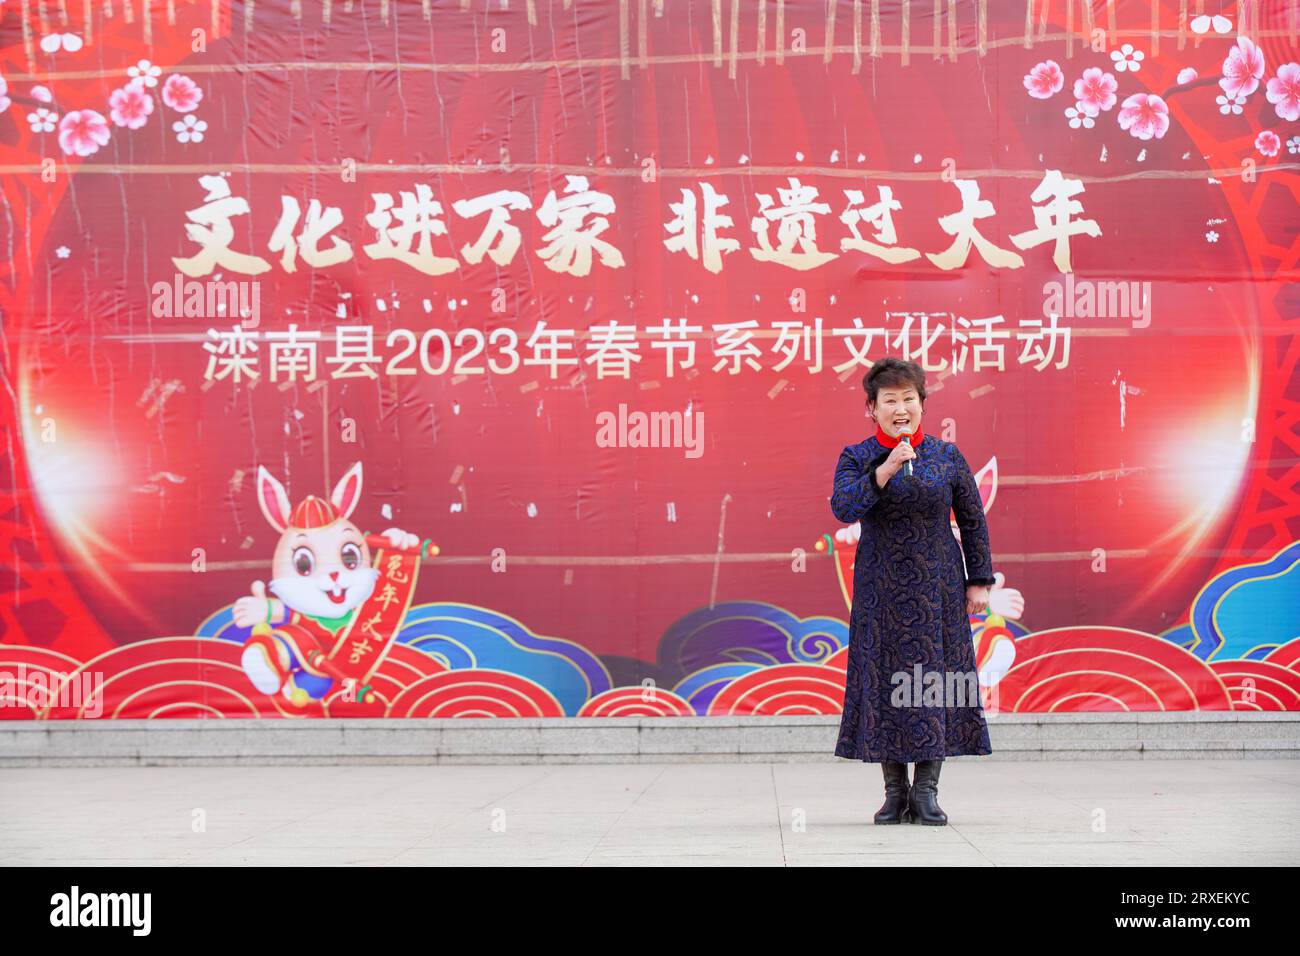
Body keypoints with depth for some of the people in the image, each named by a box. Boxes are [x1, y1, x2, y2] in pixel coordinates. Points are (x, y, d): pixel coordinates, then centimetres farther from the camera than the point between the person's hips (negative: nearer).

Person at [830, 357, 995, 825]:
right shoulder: (857, 458, 0)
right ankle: (895, 791, 8)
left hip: (938, 588, 1)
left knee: (934, 679, -2)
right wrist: (885, 470, -28)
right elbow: (843, 508, -17)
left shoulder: (947, 457, 3)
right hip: (880, 589, 0)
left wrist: (979, 580, 7)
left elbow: (973, 520, 9)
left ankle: (926, 790, 5)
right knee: (884, 678, 0)